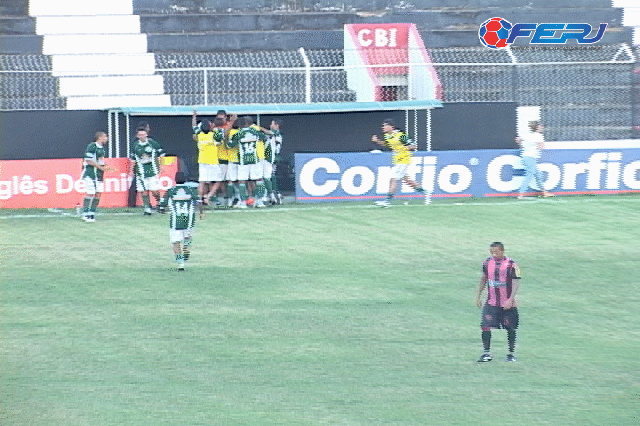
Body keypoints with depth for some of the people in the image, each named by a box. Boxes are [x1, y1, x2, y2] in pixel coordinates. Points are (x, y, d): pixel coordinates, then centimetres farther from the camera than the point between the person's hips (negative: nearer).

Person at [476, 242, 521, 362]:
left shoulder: (511, 264, -11)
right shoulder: (488, 262, 3)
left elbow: (516, 283, -11)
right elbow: (483, 279, 17)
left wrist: (510, 300, -20)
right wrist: (478, 296, 16)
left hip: (508, 304, -3)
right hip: (491, 302, 3)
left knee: (510, 329, 6)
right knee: (485, 326, -10)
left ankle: (511, 354, 21)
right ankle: (487, 353, -3)